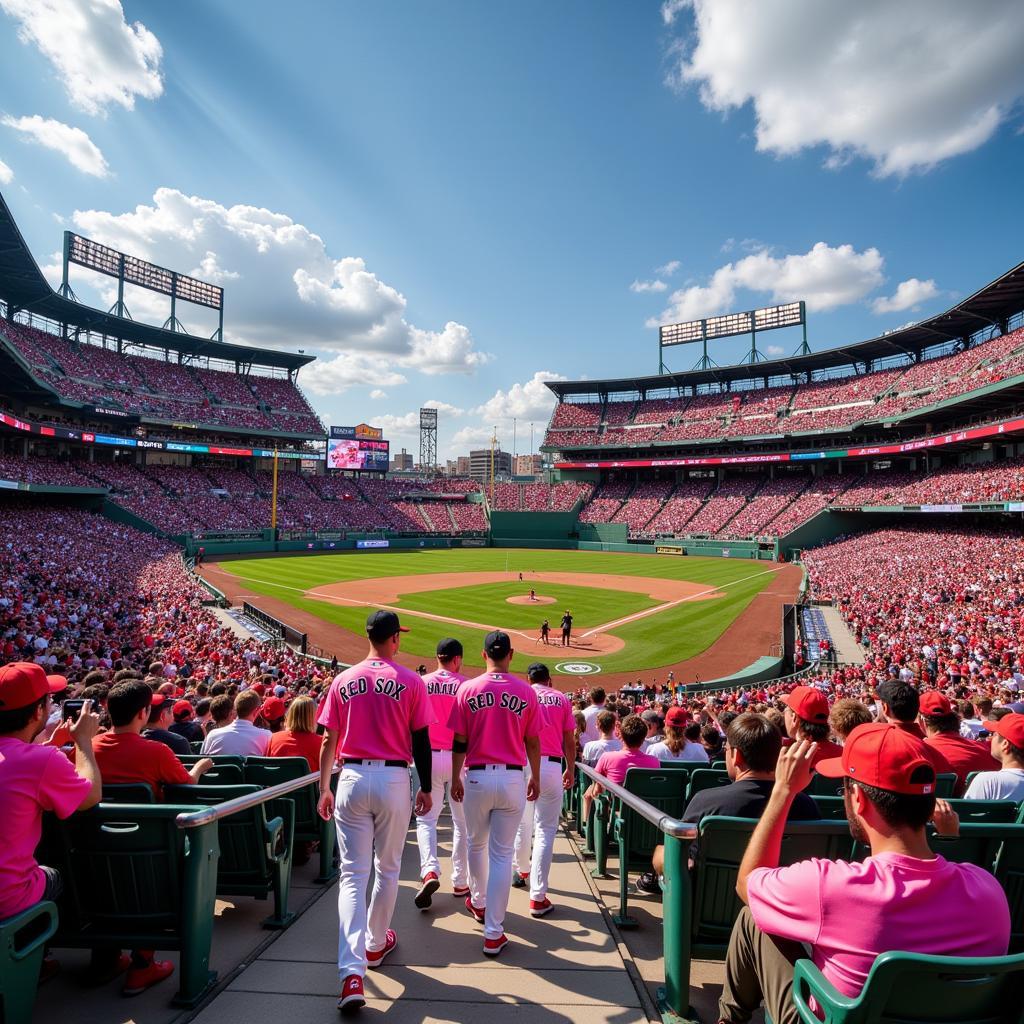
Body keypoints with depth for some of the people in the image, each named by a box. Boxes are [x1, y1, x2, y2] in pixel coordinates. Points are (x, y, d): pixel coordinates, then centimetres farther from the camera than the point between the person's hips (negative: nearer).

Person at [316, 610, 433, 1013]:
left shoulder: (343, 681, 1)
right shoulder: (410, 681, -7)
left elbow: (329, 740, 4)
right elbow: (421, 741, -5)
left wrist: (324, 789, 14)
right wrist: (426, 788, 6)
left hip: (352, 778, 2)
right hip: (394, 780, -1)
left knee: (352, 873, 6)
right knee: (387, 868, 19)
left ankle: (352, 972, -3)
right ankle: (376, 944, 37)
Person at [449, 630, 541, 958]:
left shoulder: (468, 689, -6)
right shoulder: (526, 692, -5)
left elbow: (459, 741, -2)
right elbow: (533, 742, 2)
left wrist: (455, 778, 9)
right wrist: (535, 778, 15)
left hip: (477, 777, 1)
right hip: (513, 779, 0)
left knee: (476, 844, 23)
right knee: (502, 853, 7)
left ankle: (479, 902, 44)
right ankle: (493, 933, 11)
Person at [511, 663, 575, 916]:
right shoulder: (562, 699, 7)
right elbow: (569, 740, 8)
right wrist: (570, 769, 20)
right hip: (551, 766, -1)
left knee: (522, 823, 21)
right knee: (545, 830, 1)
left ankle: (521, 870, 42)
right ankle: (538, 897, -2)